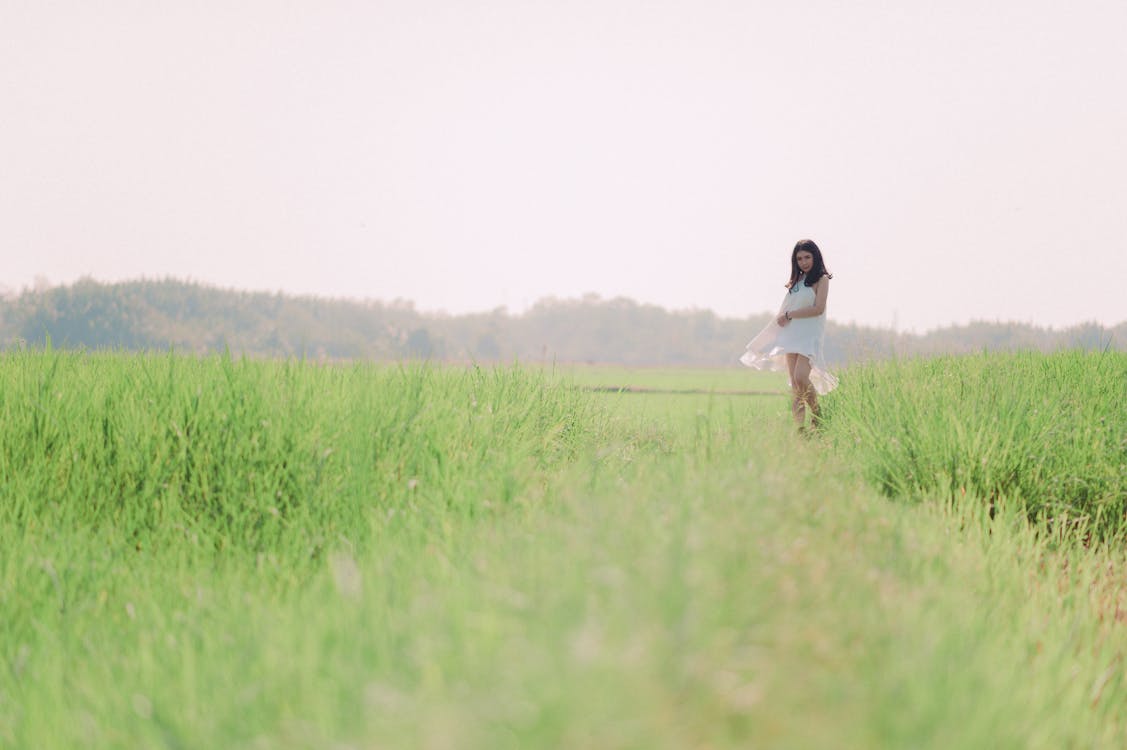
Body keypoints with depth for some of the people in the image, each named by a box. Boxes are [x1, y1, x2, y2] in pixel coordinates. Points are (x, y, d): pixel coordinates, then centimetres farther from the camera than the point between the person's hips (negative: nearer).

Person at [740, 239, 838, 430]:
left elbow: (818, 308, -10)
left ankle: (817, 415, -4)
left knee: (801, 378, -23)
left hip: (810, 335, -6)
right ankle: (800, 428, -3)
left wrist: (789, 315, -7)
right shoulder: (796, 282, 20)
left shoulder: (821, 280, 2)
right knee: (795, 385, -1)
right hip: (791, 335, 6)